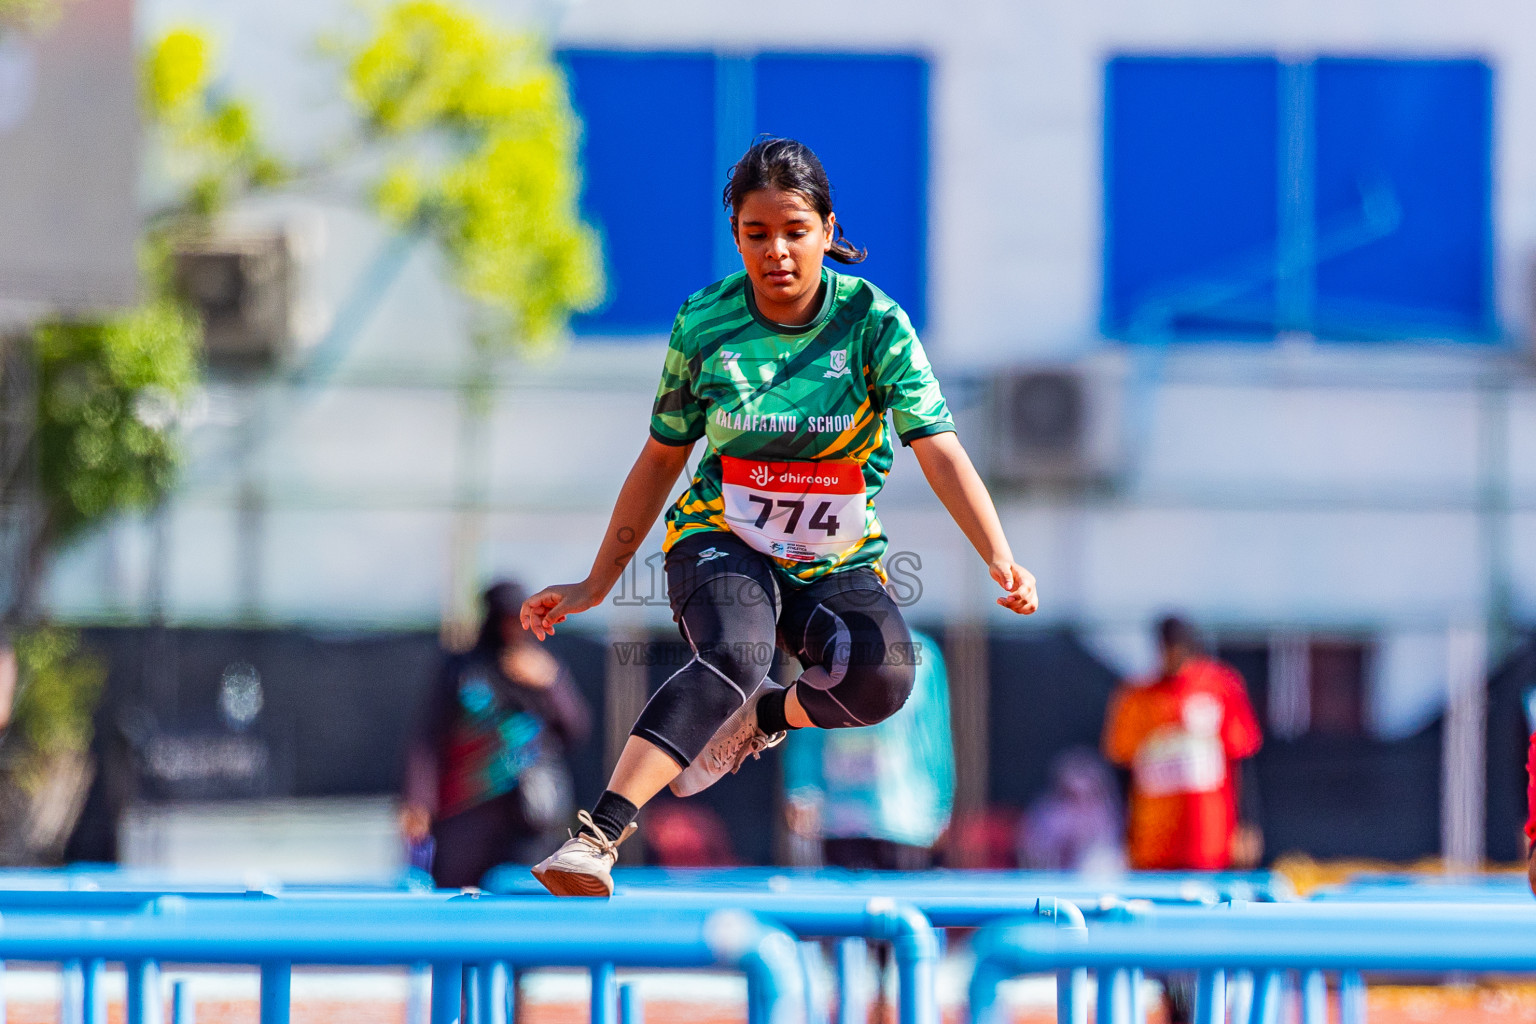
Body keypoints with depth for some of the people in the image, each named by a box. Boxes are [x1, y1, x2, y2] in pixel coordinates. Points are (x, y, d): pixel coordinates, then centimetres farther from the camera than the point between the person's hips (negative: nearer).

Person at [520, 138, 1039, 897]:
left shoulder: (874, 321, -10)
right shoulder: (703, 323, -6)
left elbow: (938, 449, -16)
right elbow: (662, 460, 6)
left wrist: (1000, 558, -31)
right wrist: (594, 586, 8)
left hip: (837, 561, 1)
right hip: (720, 540, -1)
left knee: (883, 677, -31)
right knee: (735, 657, -36)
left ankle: (763, 717, 1)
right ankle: (597, 837, -45)